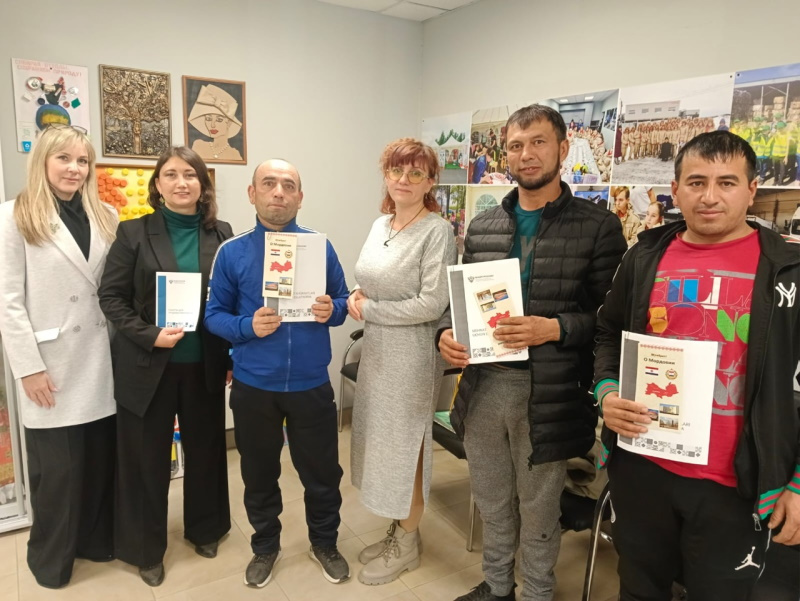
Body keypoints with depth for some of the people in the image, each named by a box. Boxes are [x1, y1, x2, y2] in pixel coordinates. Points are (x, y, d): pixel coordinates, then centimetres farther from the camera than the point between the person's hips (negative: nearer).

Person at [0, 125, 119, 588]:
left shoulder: (106, 217, 9)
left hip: (100, 362, 4)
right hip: (50, 365, -3)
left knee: (101, 460, 12)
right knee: (57, 468, 7)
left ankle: (97, 539, 34)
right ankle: (51, 556, 30)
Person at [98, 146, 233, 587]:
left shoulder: (221, 233, 1)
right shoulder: (133, 232, -4)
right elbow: (110, 296, -5)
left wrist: (233, 353, 0)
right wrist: (149, 334, -18)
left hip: (205, 365, 2)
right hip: (147, 365, -2)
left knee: (206, 449, 16)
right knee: (147, 458, 10)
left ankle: (204, 529, 39)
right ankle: (146, 549, 31)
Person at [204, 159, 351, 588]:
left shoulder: (320, 247, -1)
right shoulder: (231, 252, -3)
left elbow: (343, 303, 5)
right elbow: (213, 315, -1)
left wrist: (331, 310, -17)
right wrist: (248, 326, -20)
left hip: (311, 383, 0)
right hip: (253, 386, 0)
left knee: (322, 470, 13)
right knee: (259, 473, 18)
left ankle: (324, 543, 40)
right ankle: (265, 546, 42)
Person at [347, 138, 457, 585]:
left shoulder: (437, 231, -14)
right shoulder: (380, 225, 9)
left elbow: (432, 303, -21)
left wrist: (369, 310, -14)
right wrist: (355, 299, -3)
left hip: (412, 354, -7)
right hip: (377, 351, 8)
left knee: (406, 446, 7)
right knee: (384, 443, 17)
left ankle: (407, 546, 29)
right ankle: (398, 531, 38)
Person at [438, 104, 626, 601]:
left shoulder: (598, 226, -5)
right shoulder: (482, 226, 7)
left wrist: (554, 328, -21)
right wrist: (448, 333, -8)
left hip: (548, 393, -4)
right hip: (482, 384, 4)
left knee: (538, 512, 16)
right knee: (492, 503, 22)